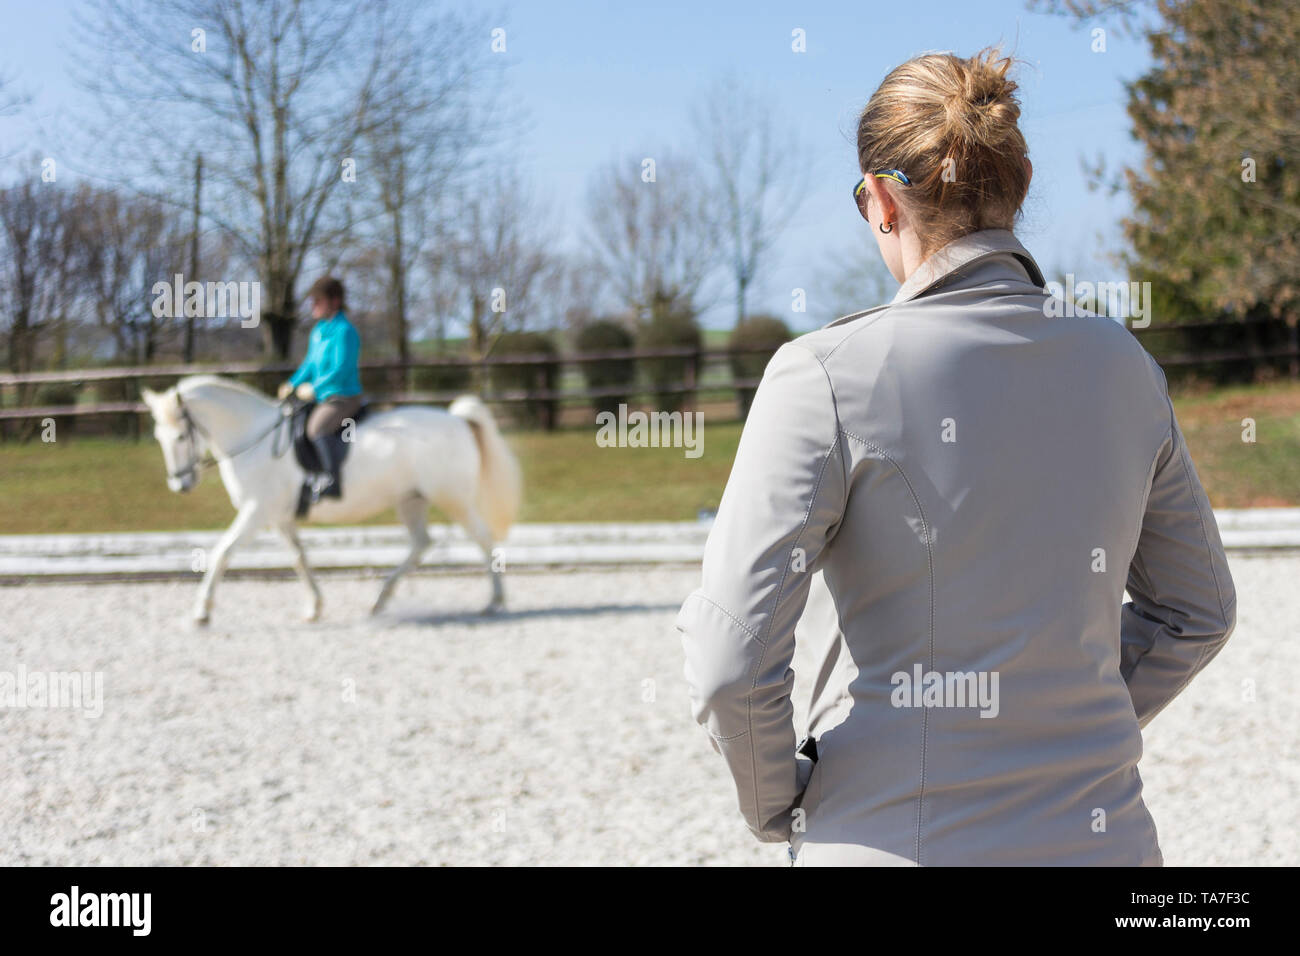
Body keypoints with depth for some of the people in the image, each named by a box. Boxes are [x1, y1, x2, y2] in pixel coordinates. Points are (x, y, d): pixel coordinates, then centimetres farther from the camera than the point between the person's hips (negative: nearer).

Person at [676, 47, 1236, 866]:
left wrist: (777, 806, -1)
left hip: (891, 839, -4)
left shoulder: (826, 375, -13)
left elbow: (734, 661, -17)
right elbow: (1198, 613, 13)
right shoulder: (1124, 365, 2)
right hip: (1100, 836, 4)